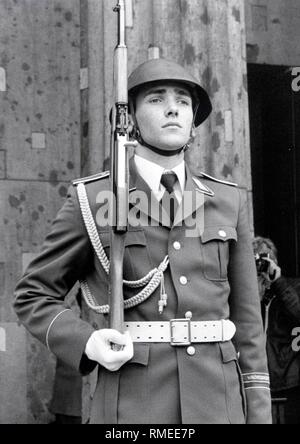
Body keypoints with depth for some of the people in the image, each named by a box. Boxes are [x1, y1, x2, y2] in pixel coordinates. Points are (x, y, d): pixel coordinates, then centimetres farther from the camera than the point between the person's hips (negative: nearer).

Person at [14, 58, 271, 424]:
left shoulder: (227, 202, 10)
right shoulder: (92, 200, 2)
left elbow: (246, 318, 11)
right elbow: (32, 298, 7)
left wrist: (259, 416, 6)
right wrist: (87, 343, -12)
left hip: (218, 406, 3)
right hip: (133, 408, -3)